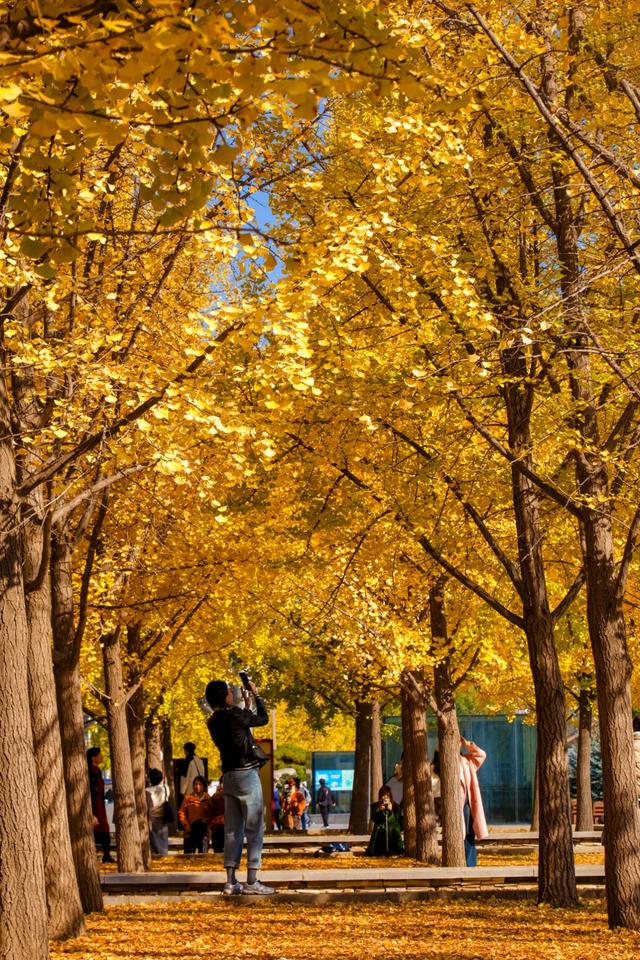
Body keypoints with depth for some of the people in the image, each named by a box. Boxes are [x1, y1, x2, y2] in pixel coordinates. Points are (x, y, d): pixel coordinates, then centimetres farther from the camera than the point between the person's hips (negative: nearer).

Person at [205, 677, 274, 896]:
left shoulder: (213, 722, 7)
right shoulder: (235, 714, -14)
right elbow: (263, 719, 2)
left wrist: (247, 704, 26)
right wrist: (256, 695, 13)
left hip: (229, 777, 7)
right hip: (247, 774, -7)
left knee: (232, 830, 8)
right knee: (254, 828, -2)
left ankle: (231, 882, 6)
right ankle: (251, 881, -5)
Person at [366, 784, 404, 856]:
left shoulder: (395, 806, 1)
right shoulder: (375, 806, 4)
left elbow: (396, 820, -5)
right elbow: (374, 819, -4)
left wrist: (391, 811, -19)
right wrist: (380, 811, -19)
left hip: (392, 834, 0)